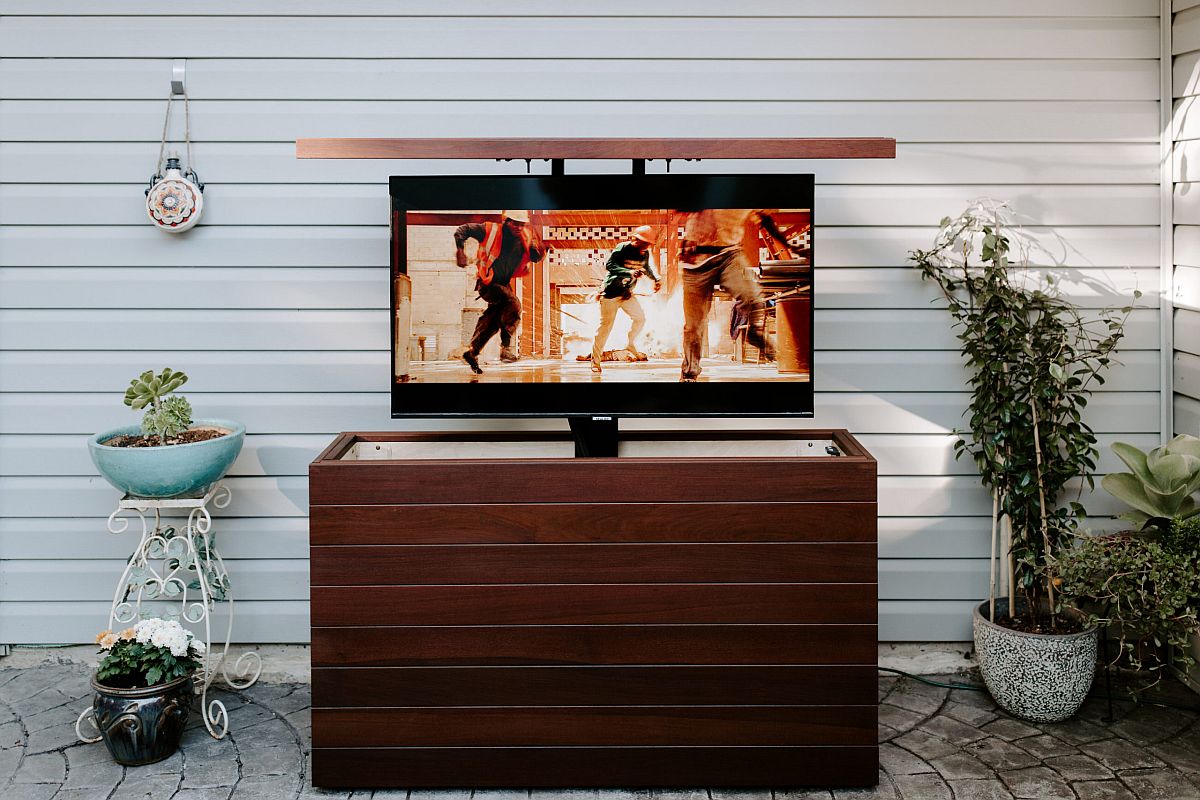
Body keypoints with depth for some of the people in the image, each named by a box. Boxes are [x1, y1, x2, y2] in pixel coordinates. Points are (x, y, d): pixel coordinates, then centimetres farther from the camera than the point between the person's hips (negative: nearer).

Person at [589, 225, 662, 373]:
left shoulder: (645, 253, 1)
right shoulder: (622, 249, -19)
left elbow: (646, 268, 21)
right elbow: (609, 265, -28)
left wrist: (656, 279, 3)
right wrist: (630, 272, -38)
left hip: (627, 294, 6)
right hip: (611, 293, -6)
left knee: (640, 318, 1)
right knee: (606, 325, -4)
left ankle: (631, 344, 27)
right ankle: (595, 360, 3)